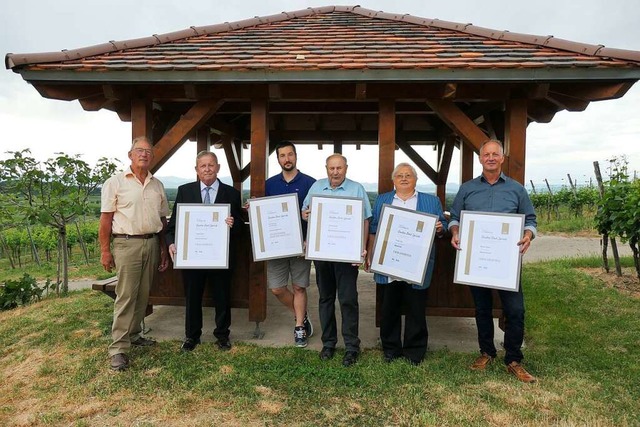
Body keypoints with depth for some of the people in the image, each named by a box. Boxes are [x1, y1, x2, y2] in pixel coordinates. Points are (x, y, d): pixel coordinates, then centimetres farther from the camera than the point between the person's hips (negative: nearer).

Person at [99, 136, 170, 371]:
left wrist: (164, 249, 12)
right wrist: (105, 251, -8)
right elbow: (106, 219, -4)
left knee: (143, 295, 12)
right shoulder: (115, 182, -3)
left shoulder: (157, 185, 11)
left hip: (152, 243, 5)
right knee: (125, 296, -4)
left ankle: (134, 335, 27)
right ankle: (118, 349, 4)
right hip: (127, 244, -5)